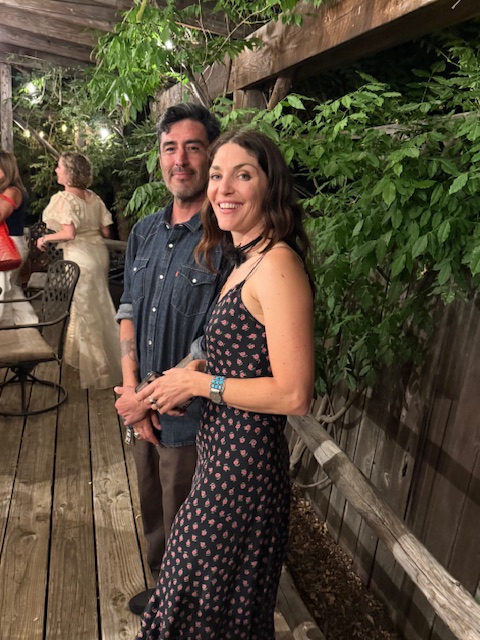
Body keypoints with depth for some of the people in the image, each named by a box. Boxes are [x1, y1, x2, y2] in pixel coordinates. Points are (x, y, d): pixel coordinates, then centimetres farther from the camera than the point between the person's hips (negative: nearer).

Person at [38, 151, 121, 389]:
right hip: (98, 252, 7)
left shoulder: (63, 198, -12)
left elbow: (69, 233, -22)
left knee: (85, 312, 3)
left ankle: (99, 370, 12)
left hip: (79, 256, -7)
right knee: (99, 309, 16)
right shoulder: (94, 198, 7)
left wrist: (45, 238, -6)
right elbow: (106, 231, 8)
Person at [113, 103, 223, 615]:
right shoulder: (145, 231, 4)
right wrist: (131, 387, -5)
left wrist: (151, 396, -13)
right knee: (154, 515, 26)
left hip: (191, 418, -6)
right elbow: (128, 309, 6)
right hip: (143, 409, 7)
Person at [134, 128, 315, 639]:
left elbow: (294, 394, -26)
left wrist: (199, 382, -16)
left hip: (245, 459, -9)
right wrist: (189, 374, 0)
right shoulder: (245, 261, 7)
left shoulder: (278, 264, -23)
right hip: (223, 448, 9)